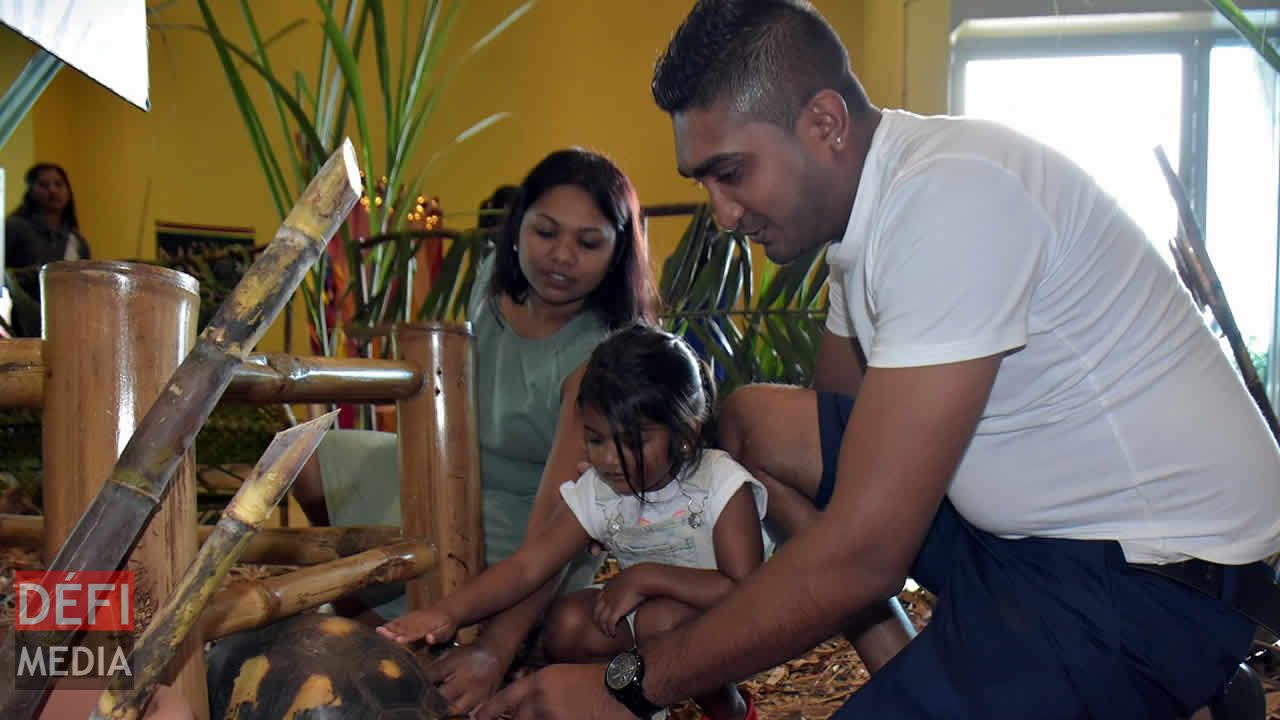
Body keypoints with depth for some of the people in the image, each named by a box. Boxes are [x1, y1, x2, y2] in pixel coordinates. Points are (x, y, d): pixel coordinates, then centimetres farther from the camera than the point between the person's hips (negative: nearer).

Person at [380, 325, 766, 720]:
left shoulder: (722, 485, -22)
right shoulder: (595, 493, -11)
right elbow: (525, 566, -18)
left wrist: (647, 576, -32)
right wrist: (450, 611, -35)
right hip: (642, 614, 4)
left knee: (661, 620, -33)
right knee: (567, 623, -21)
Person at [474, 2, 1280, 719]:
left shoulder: (950, 196, -25)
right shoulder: (867, 200, 4)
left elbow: (861, 553, -28)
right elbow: (836, 425, 14)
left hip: (1154, 574, -9)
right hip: (1025, 515, 9)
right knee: (745, 421, 4)